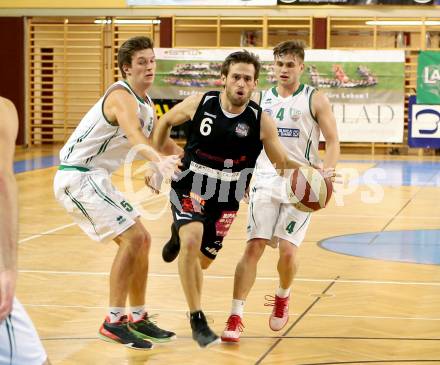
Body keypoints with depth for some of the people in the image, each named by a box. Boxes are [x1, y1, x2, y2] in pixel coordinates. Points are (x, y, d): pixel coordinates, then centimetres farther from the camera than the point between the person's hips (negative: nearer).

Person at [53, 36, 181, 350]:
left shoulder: (147, 103, 11)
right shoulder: (122, 96, -20)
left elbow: (162, 141, 25)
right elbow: (134, 135, -41)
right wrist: (159, 162, -59)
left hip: (95, 178, 10)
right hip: (78, 176, -10)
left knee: (141, 240, 11)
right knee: (133, 237, -17)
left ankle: (138, 318, 20)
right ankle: (114, 322, -13)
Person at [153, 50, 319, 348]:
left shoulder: (261, 121, -14)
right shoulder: (200, 103, -13)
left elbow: (283, 163, -6)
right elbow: (166, 121, 7)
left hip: (225, 199, 2)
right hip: (190, 187, -2)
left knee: (203, 260, 15)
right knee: (192, 241, -29)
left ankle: (180, 235, 55)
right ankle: (198, 321, -17)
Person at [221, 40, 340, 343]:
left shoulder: (315, 100, 1)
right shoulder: (260, 100, 10)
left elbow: (333, 141, -3)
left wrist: (328, 170, -21)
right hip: (266, 182, 2)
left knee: (288, 251, -11)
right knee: (253, 248, -10)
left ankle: (283, 297, 22)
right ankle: (236, 317, -6)